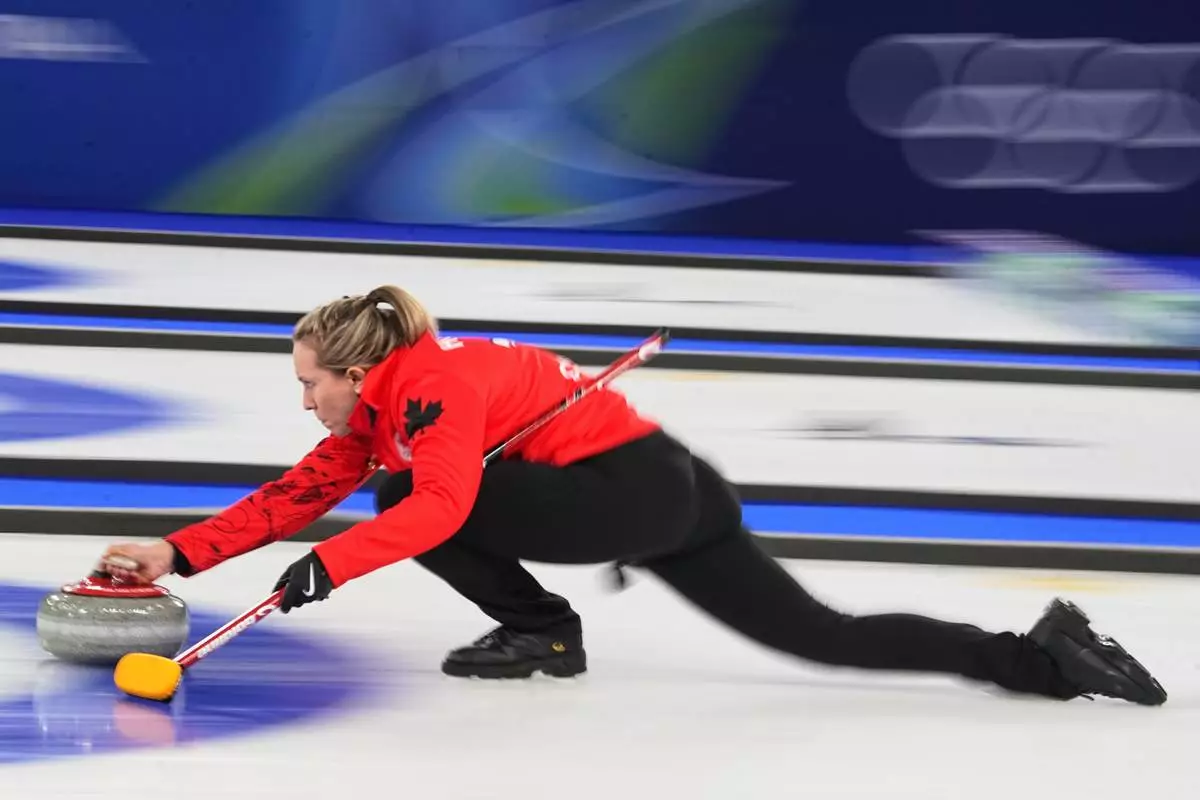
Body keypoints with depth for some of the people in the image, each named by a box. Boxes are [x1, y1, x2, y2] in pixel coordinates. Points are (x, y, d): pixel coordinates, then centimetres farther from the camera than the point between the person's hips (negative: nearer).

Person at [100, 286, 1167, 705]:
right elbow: (293, 497, 15)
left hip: (641, 490, -10)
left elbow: (438, 505, -29)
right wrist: (178, 553, 9)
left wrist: (331, 565, -28)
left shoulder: (434, 387, -12)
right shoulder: (380, 414, 16)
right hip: (672, 495, 10)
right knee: (827, 638, 4)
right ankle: (1047, 659, 0)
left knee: (414, 509, -13)